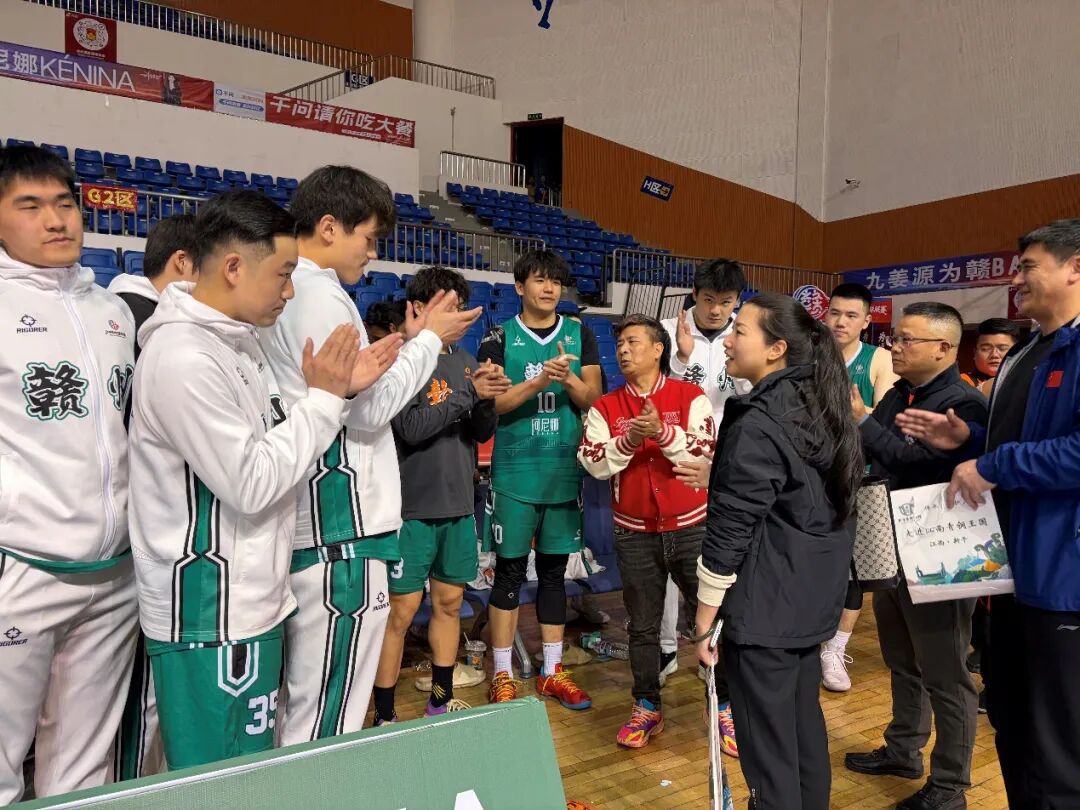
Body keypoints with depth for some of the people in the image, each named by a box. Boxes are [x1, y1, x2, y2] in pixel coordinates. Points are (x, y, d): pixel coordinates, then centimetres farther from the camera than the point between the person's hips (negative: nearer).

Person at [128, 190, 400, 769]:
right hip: (212, 618, -9)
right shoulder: (184, 357, -20)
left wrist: (340, 390, 2)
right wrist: (324, 397, -14)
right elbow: (250, 484, -21)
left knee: (254, 773, 21)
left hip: (249, 603, 10)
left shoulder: (237, 341, 10)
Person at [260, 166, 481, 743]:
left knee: (300, 707, 19)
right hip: (340, 529, -10)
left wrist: (408, 342, 12)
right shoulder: (319, 293, -13)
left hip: (304, 524, 10)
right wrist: (427, 341, -2)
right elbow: (369, 407, -14)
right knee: (328, 721, -1)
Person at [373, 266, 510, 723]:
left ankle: (442, 700, 29)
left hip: (458, 507, 6)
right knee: (401, 611, 0)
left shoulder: (464, 361, 9)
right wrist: (469, 393, -19)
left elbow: (482, 433, 8)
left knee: (449, 603, 14)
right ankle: (384, 716, 13)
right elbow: (411, 428, -19)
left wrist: (488, 401, -12)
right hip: (412, 509, -6)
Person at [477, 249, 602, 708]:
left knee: (554, 569, 12)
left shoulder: (579, 335, 7)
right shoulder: (499, 338, 0)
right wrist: (538, 381, -23)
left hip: (565, 471, 3)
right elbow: (490, 403, -10)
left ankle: (552, 672, 23)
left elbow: (594, 400, 1)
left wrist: (570, 379, -19)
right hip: (514, 472, -2)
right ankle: (502, 676, 16)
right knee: (509, 572, 3)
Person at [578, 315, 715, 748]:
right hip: (635, 533, 2)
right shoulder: (604, 408, 2)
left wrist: (663, 432, -25)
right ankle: (646, 708, 28)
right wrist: (628, 441, -23)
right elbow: (594, 464, -8)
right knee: (642, 626, 12)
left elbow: (705, 454, -13)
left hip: (692, 527, -1)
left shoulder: (691, 397, -4)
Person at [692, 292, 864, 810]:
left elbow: (730, 533, -18)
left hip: (764, 606, -9)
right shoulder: (821, 405, 6)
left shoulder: (757, 424, -20)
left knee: (767, 742, 4)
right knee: (803, 720, 21)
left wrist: (703, 623, -11)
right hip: (814, 595, 9)